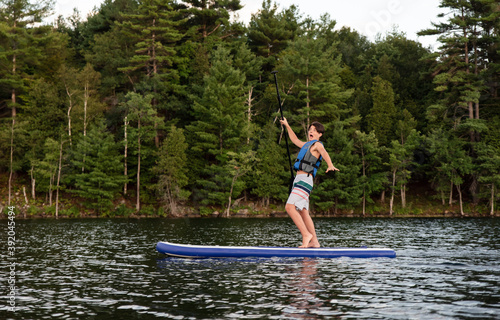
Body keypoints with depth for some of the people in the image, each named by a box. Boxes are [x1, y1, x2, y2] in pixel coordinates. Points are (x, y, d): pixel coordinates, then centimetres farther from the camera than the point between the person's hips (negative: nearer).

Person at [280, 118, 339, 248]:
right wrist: (287, 126, 49)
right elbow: (295, 140, 44)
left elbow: (324, 153, -23)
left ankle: (306, 234, -21)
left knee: (290, 207, -21)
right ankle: (314, 241, 6)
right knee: (303, 212, 6)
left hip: (305, 179, -9)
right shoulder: (307, 145, 25)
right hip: (299, 179, 9)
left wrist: (330, 166, -43)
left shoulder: (317, 144, -2)